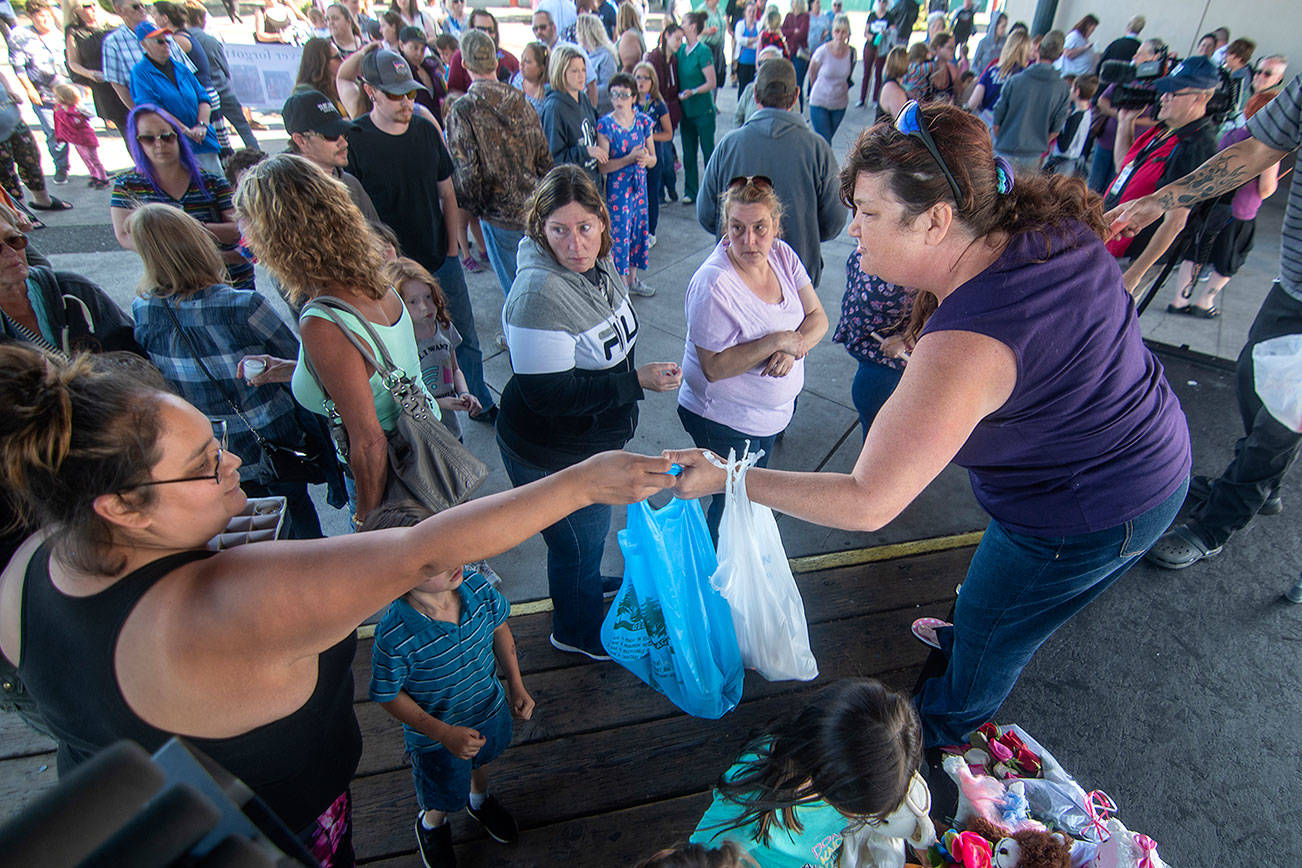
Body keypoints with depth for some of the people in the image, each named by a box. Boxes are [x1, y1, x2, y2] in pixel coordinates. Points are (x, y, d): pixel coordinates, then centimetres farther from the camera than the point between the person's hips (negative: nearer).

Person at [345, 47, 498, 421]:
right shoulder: (354, 141, -12)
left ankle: (481, 404, 36)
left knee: (465, 339, 15)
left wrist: (452, 248, 6)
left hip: (442, 263, 4)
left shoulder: (426, 130, 3)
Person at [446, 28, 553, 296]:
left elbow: (465, 172, -18)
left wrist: (473, 206, 1)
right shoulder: (521, 103, 1)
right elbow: (545, 160, 6)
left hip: (499, 213, -5)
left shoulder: (462, 110, -15)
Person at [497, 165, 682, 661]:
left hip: (596, 439, 9)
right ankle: (577, 631, 42)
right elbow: (546, 394, -33)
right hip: (553, 458, -8)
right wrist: (636, 382, -30)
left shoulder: (597, 266, -3)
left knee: (593, 528, 31)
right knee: (577, 541, 14)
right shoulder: (538, 295, -32)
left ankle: (585, 584, 60)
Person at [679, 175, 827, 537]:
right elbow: (714, 367, -27)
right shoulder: (713, 284, -27)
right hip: (725, 422, -7)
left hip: (773, 412, 7)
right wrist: (777, 340, -31)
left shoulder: (782, 254, -5)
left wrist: (793, 347, -22)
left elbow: (817, 317, -2)